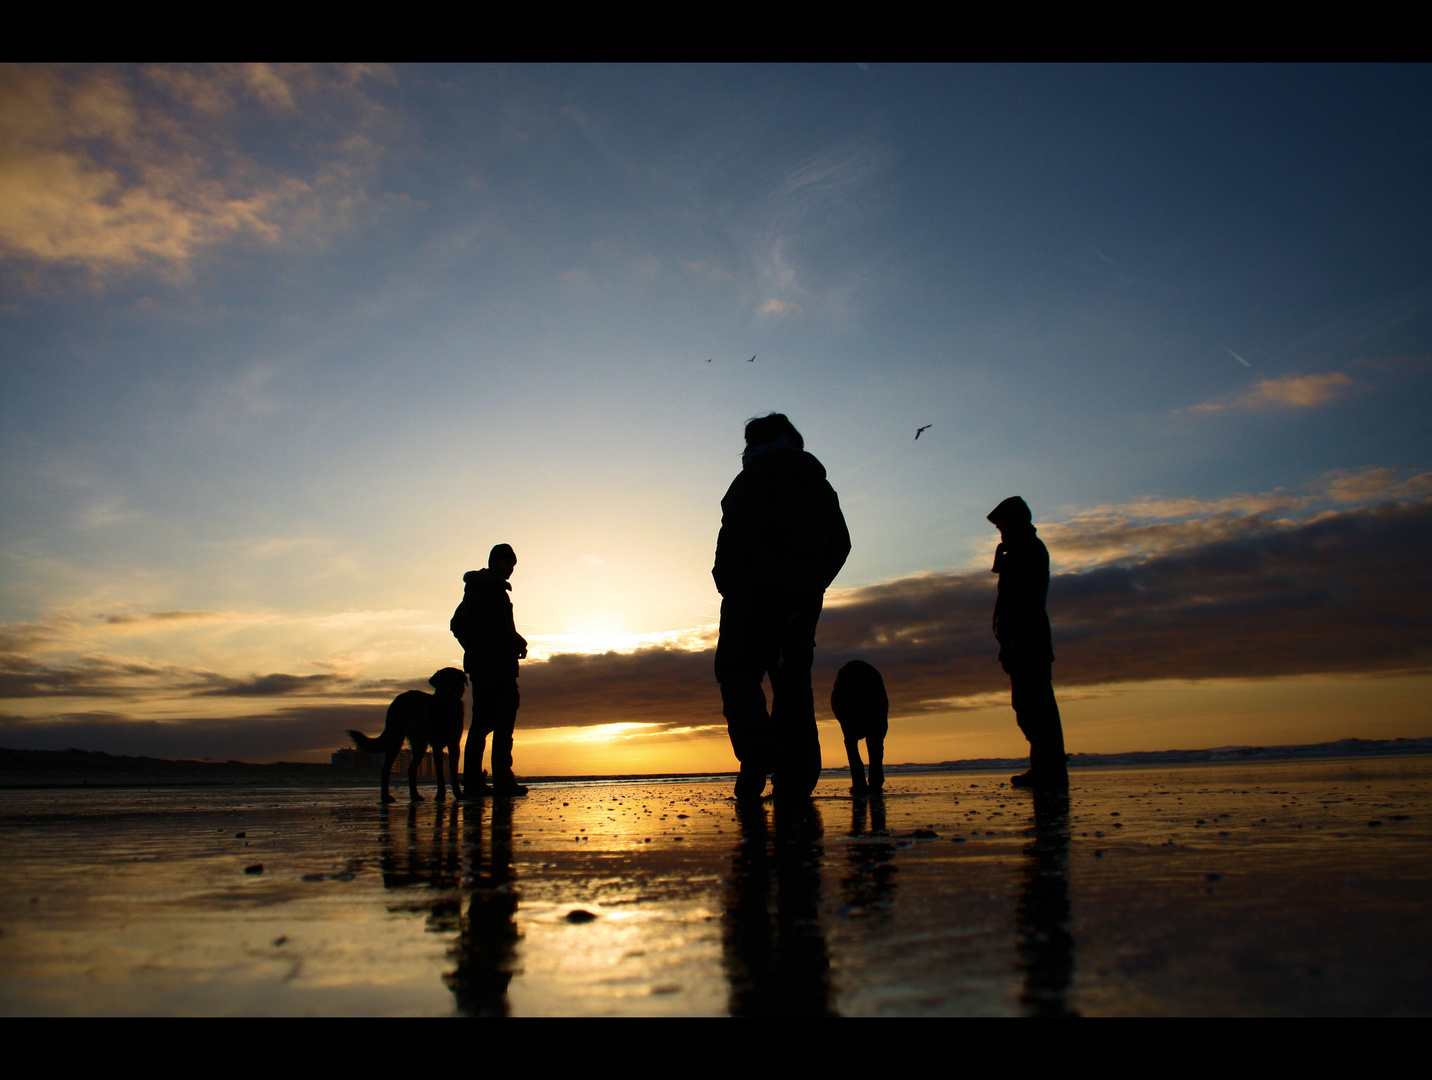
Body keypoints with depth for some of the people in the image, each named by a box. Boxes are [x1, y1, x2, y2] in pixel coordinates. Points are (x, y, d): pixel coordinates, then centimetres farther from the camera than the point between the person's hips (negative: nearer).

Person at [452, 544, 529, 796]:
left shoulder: (473, 588, 21)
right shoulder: (493, 588, -10)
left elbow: (457, 624, 27)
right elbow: (497, 624, -21)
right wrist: (519, 643, -6)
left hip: (477, 662, 9)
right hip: (497, 662, -9)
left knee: (481, 721, 10)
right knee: (504, 721, -8)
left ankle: (472, 778, 8)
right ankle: (502, 780, -11)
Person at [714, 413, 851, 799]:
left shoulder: (758, 474, 2)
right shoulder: (821, 486, 24)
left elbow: (737, 529, -11)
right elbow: (840, 544, 21)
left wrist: (726, 580, -6)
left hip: (757, 590, -6)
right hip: (805, 598, 7)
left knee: (737, 670, -5)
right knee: (793, 680, 5)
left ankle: (759, 754, -26)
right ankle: (796, 778, -1)